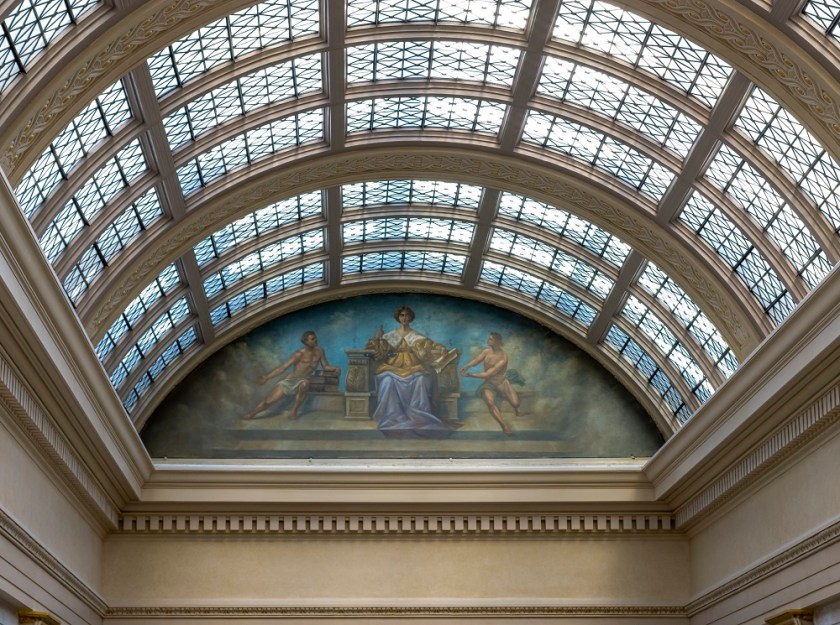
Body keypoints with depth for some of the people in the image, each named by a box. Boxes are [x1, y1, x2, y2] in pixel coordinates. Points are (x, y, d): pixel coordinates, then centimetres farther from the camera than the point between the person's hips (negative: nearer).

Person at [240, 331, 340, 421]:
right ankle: (249, 415, 9)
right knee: (268, 401, -12)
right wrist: (266, 377, -14)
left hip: (302, 380, 1)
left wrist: (335, 369, -14)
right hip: (289, 380, -1)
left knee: (304, 384, -40)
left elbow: (325, 366, 9)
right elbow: (282, 367, -7)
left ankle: (294, 411, -24)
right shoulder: (299, 354, -8)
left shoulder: (319, 351, 2)